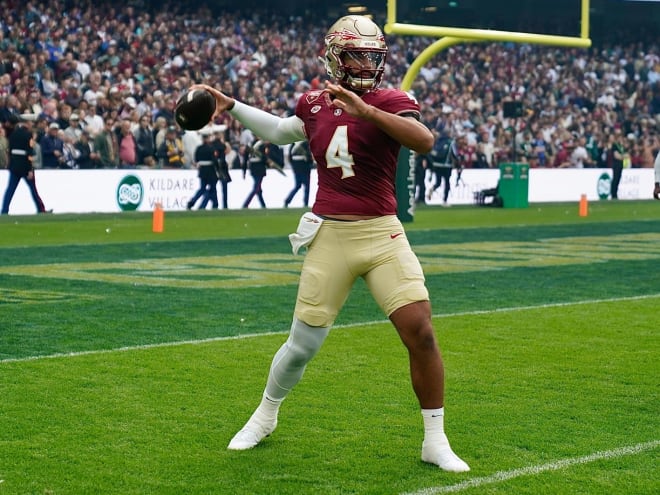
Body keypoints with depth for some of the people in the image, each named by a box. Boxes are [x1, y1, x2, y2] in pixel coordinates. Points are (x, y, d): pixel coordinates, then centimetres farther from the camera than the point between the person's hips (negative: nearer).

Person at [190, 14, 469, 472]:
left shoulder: (390, 102, -5)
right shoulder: (315, 104, 7)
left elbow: (425, 142, -26)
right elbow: (280, 131, 30)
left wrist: (365, 110, -33)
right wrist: (230, 106, 26)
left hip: (383, 235, -2)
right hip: (330, 237, 2)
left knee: (421, 332, -12)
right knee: (303, 344, 7)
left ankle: (435, 442, 4)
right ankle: (265, 417, 35)